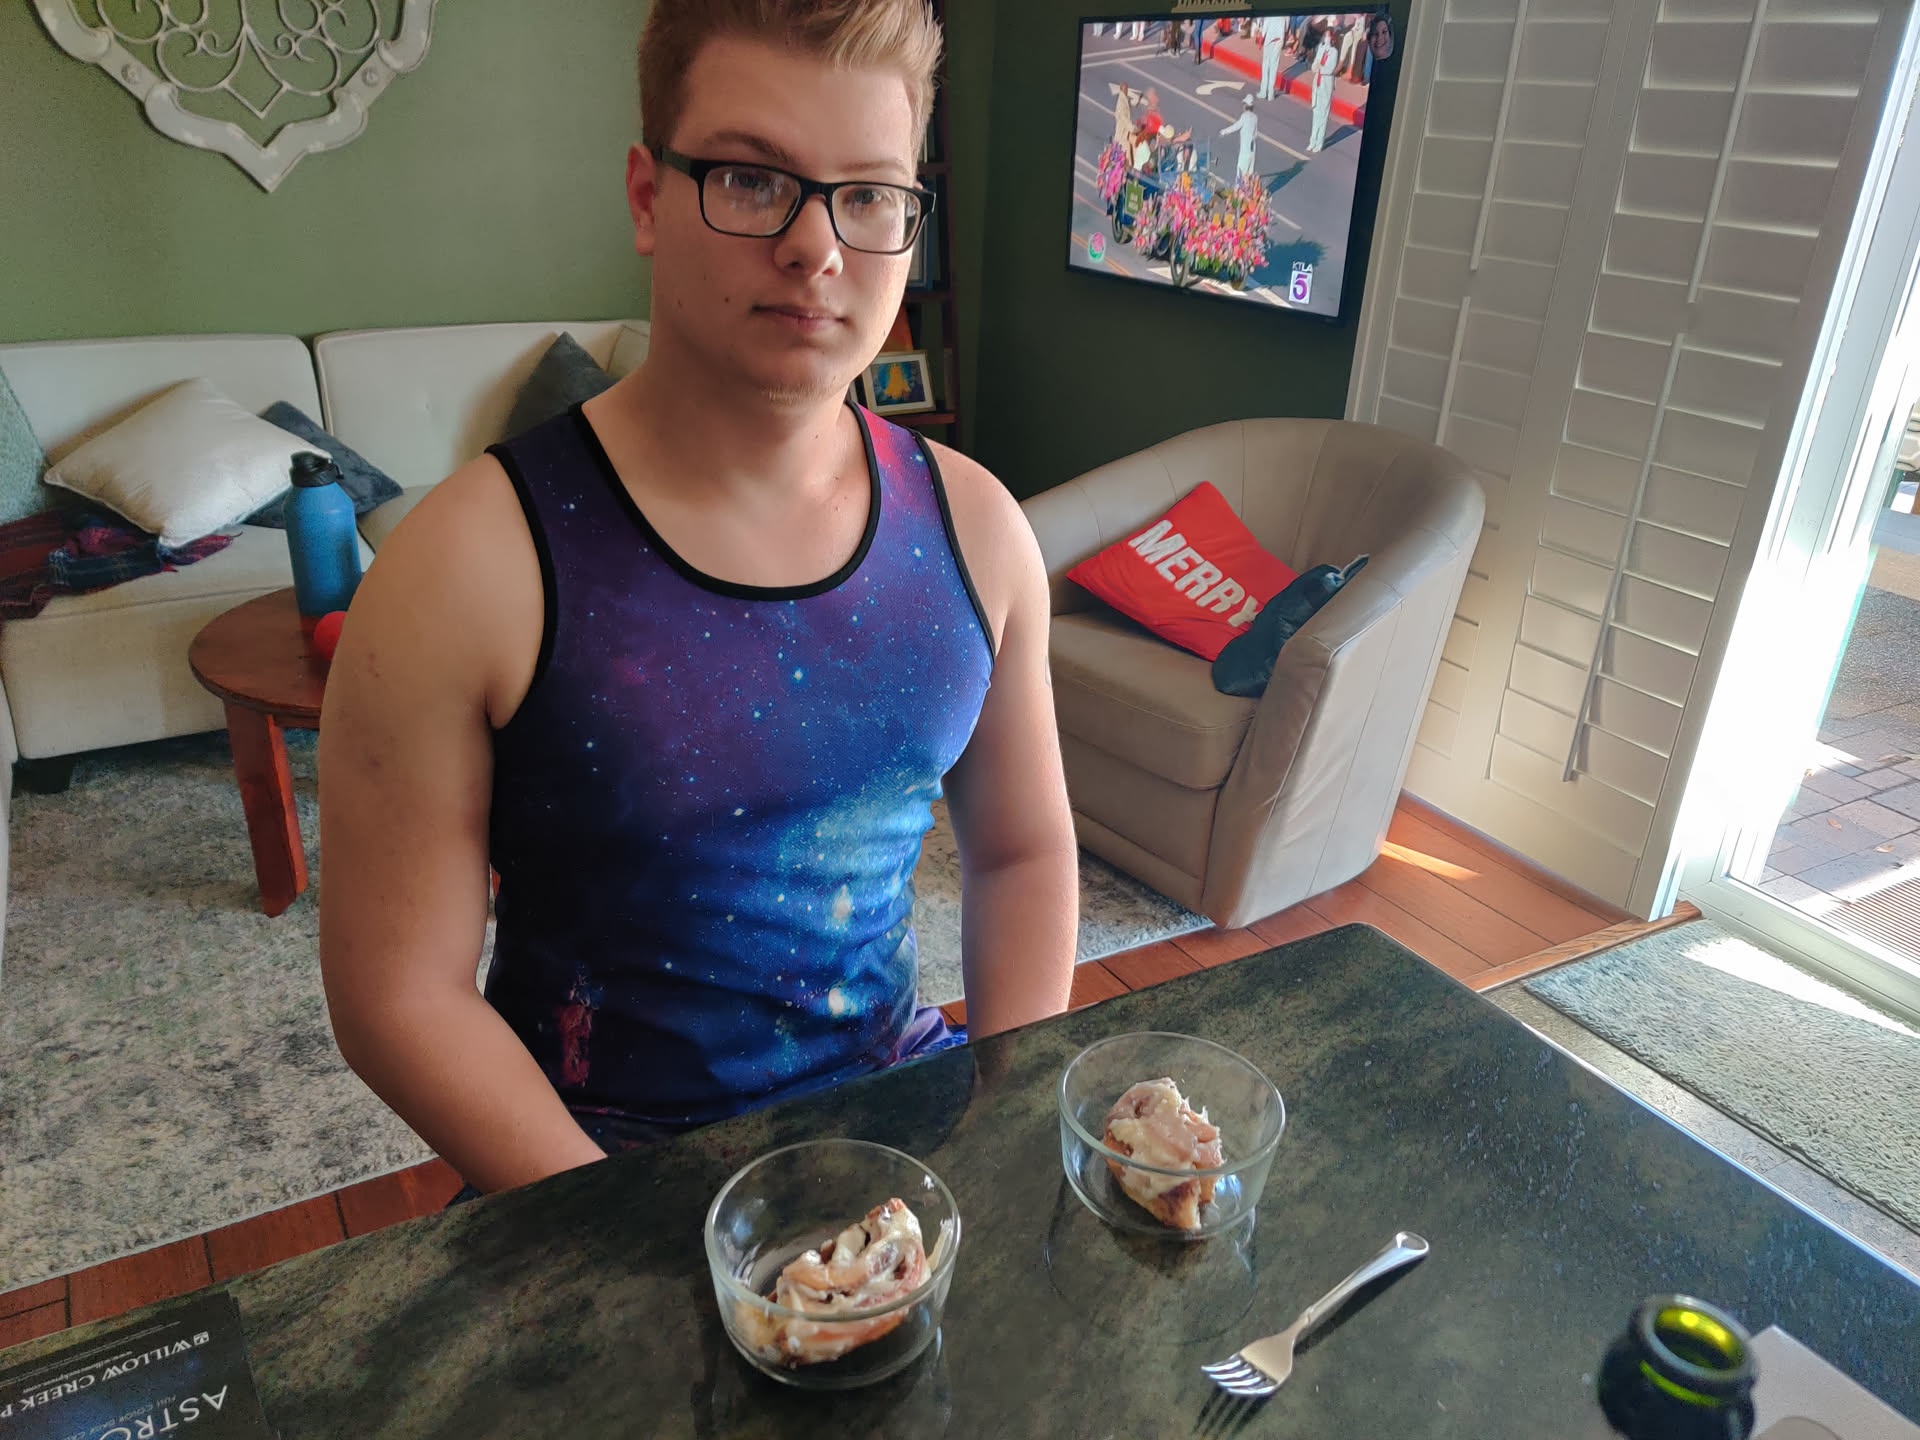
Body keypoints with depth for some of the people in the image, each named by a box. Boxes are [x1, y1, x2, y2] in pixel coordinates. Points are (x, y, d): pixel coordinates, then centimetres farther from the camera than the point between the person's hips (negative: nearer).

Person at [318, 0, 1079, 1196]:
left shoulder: (973, 527, -3)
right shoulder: (470, 566, -15)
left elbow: (1022, 851, 6)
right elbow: (400, 995, -11)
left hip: (898, 1108, 3)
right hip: (598, 1161, -2)